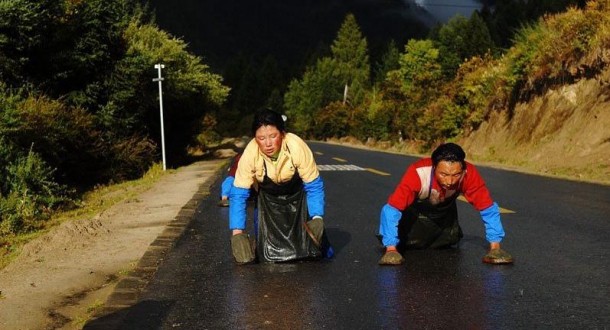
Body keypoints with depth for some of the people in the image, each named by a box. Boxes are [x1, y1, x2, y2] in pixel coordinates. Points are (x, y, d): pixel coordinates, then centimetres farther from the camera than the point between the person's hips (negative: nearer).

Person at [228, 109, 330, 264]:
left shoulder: (298, 147, -35)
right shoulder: (250, 154, -32)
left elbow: (314, 187, -24)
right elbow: (238, 194, -28)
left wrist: (317, 218, -35)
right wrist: (237, 234, -37)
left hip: (297, 192, -1)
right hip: (268, 197, 1)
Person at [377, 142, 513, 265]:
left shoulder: (469, 173, -37)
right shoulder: (417, 173, -45)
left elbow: (488, 208, -28)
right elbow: (392, 209, -45)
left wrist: (495, 246, -30)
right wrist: (391, 249, -48)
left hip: (445, 211, 3)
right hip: (414, 211, -2)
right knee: (405, 242, -16)